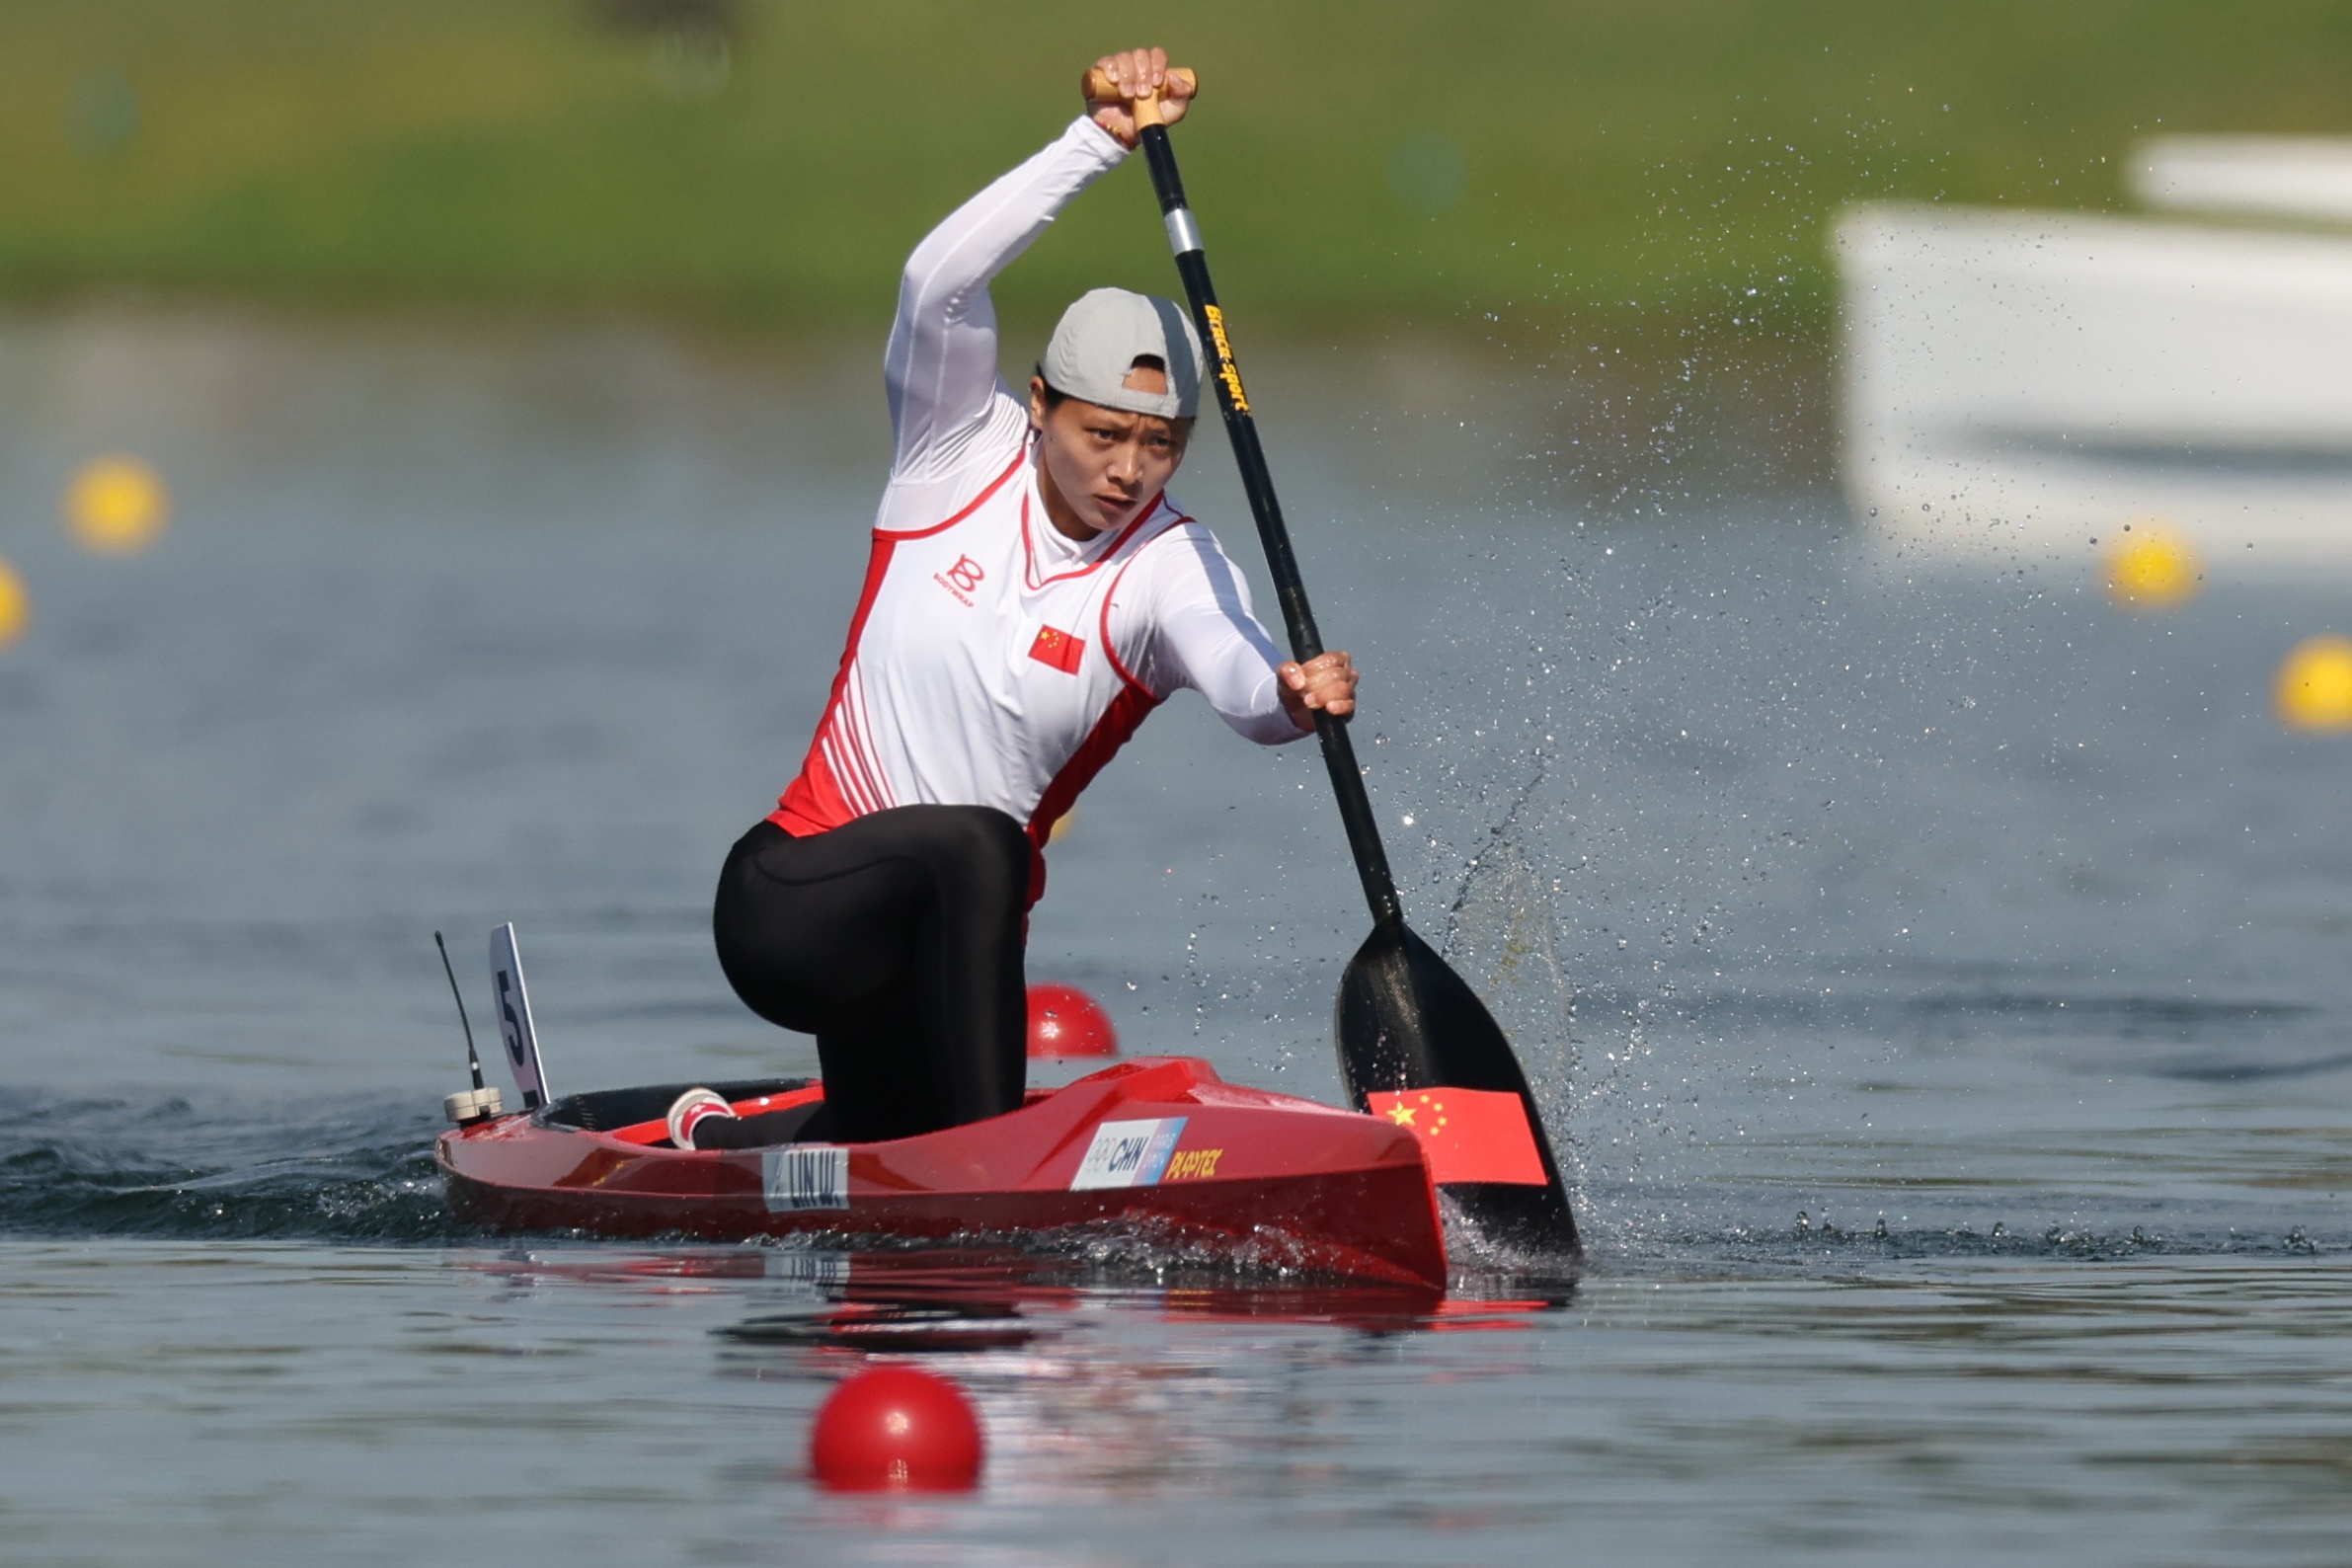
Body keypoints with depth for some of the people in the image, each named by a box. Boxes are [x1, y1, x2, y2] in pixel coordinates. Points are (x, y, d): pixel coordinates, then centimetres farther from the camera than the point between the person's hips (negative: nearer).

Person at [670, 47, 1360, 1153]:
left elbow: (1238, 674, -31)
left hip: (934, 931, 3)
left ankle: (718, 1138, 45)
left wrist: (1290, 697, -55)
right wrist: (1100, 143, -31)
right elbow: (938, 282, -23)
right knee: (973, 847, -34)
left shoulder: (1171, 573, -8)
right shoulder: (963, 455, -5)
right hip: (787, 905, -3)